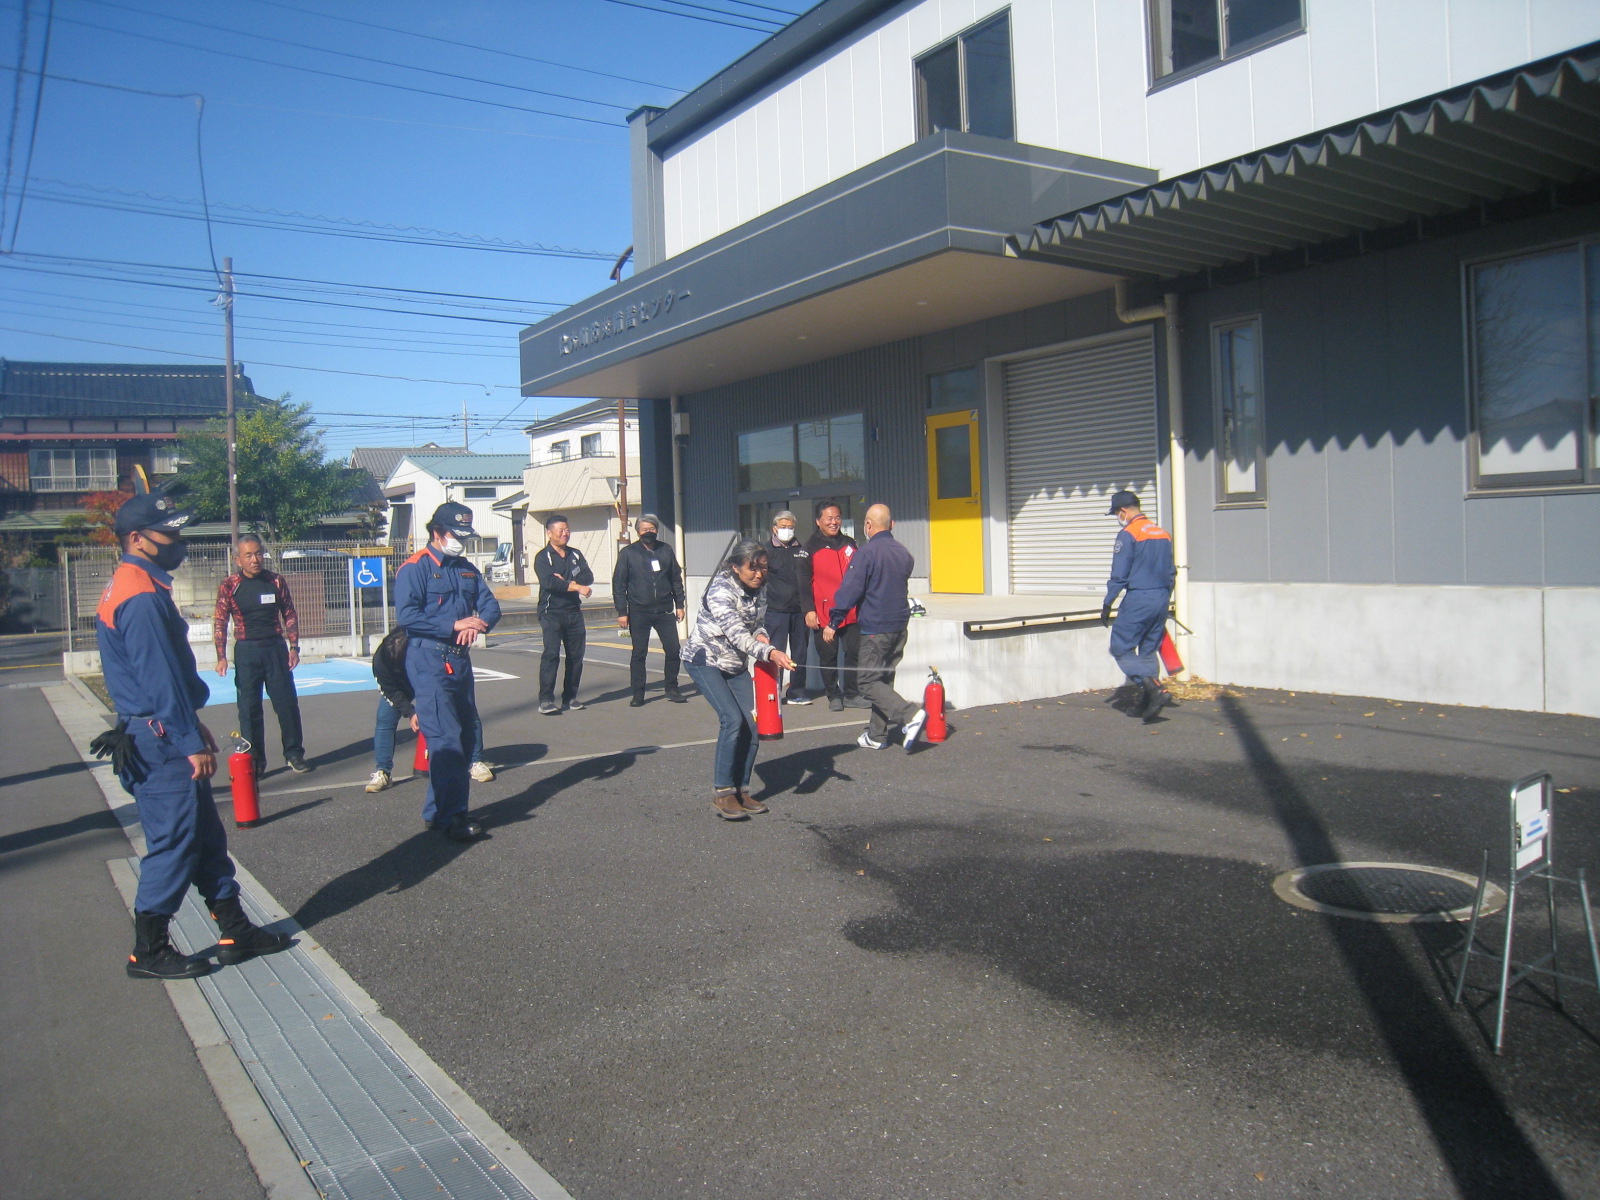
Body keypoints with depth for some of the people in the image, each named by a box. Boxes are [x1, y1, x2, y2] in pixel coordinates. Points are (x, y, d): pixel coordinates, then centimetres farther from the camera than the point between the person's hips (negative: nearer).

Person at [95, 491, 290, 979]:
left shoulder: (134, 587, 14)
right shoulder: (142, 598, -19)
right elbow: (160, 679, -22)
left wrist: (193, 724, 22)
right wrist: (192, 743, -19)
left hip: (165, 737, 11)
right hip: (161, 743, -11)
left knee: (206, 837, 14)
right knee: (173, 843, -1)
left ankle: (235, 932, 21)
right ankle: (149, 952, 12)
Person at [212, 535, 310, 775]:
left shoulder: (276, 581, 3)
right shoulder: (228, 586, -2)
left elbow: (289, 615, 9)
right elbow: (220, 623, -1)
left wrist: (294, 647, 2)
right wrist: (221, 657, -8)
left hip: (276, 647, 1)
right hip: (246, 651, -1)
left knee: (287, 702, 2)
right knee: (249, 708, 3)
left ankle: (294, 754, 15)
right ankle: (254, 760, 12)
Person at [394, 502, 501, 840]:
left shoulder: (467, 570, 16)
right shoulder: (414, 569, -6)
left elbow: (491, 605, 8)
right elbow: (406, 615, -18)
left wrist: (478, 623, -15)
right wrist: (454, 625, -21)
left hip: (460, 661, 8)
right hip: (429, 662, -8)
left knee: (466, 734, 10)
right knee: (446, 738, -13)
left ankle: (437, 811, 21)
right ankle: (450, 816, -8)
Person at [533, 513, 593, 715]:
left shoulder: (575, 554, 15)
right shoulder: (543, 557, -1)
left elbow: (588, 577, 1)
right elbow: (549, 582, -18)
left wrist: (566, 581, -13)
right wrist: (577, 586, -18)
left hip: (574, 612, 6)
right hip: (551, 613, -5)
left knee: (576, 655, 4)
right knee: (551, 654, -15)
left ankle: (570, 697, 13)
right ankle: (546, 700, -16)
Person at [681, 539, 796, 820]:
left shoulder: (759, 589, -2)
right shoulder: (720, 589, -25)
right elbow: (737, 635, -34)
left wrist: (761, 637, -13)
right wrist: (770, 653, -47)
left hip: (736, 663, 7)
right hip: (705, 659, -7)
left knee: (754, 722, -5)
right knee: (732, 719, -21)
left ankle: (740, 790, 9)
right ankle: (722, 793, -10)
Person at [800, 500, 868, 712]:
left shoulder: (849, 544, 12)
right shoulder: (811, 547, -2)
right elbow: (804, 581, -4)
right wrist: (809, 610, -11)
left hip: (851, 612, 4)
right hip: (824, 613, -4)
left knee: (855, 653, 5)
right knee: (828, 657, 4)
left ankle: (852, 694, 16)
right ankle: (834, 696, 15)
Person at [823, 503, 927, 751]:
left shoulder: (866, 553, -14)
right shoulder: (904, 553, 7)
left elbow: (849, 591, -16)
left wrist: (833, 622, -9)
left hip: (875, 627, -7)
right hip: (900, 624, 7)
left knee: (869, 682, 0)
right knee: (883, 679, 15)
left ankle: (910, 715, -16)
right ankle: (877, 735, 20)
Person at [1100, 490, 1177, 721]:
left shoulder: (1128, 535, -10)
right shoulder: (1163, 534, 13)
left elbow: (1119, 576, -12)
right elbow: (1172, 572, 18)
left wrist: (1107, 604, -4)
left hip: (1138, 600, -8)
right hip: (1161, 599, 8)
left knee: (1121, 649, -1)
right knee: (1149, 651, 15)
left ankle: (1153, 689, -15)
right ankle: (1147, 702, 15)